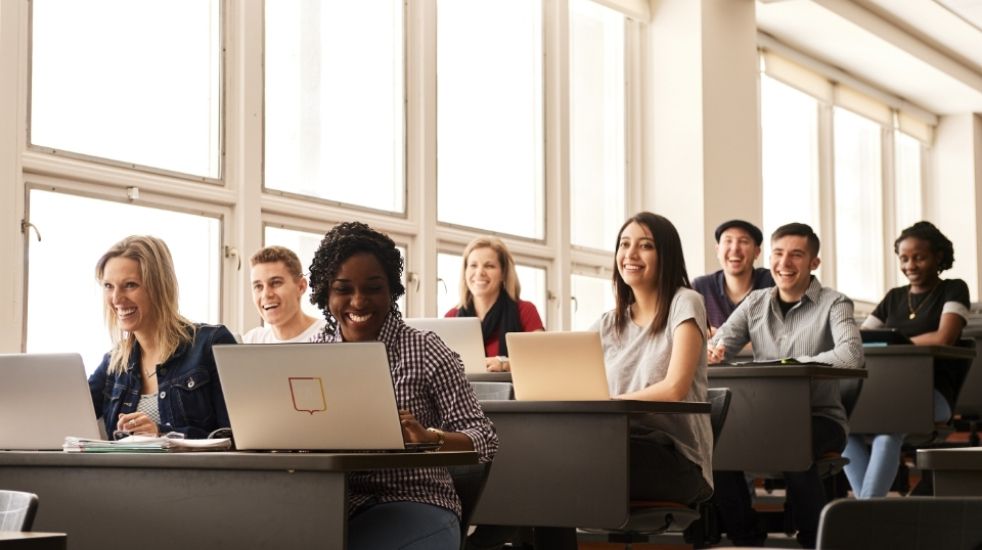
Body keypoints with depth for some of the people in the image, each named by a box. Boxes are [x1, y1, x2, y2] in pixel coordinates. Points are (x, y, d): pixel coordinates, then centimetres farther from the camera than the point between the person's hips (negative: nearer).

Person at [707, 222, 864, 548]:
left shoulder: (833, 304, -3)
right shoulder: (755, 303, 11)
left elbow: (851, 356, -23)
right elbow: (716, 347, 1)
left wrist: (791, 363, -28)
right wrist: (710, 353, -24)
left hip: (820, 419, -4)